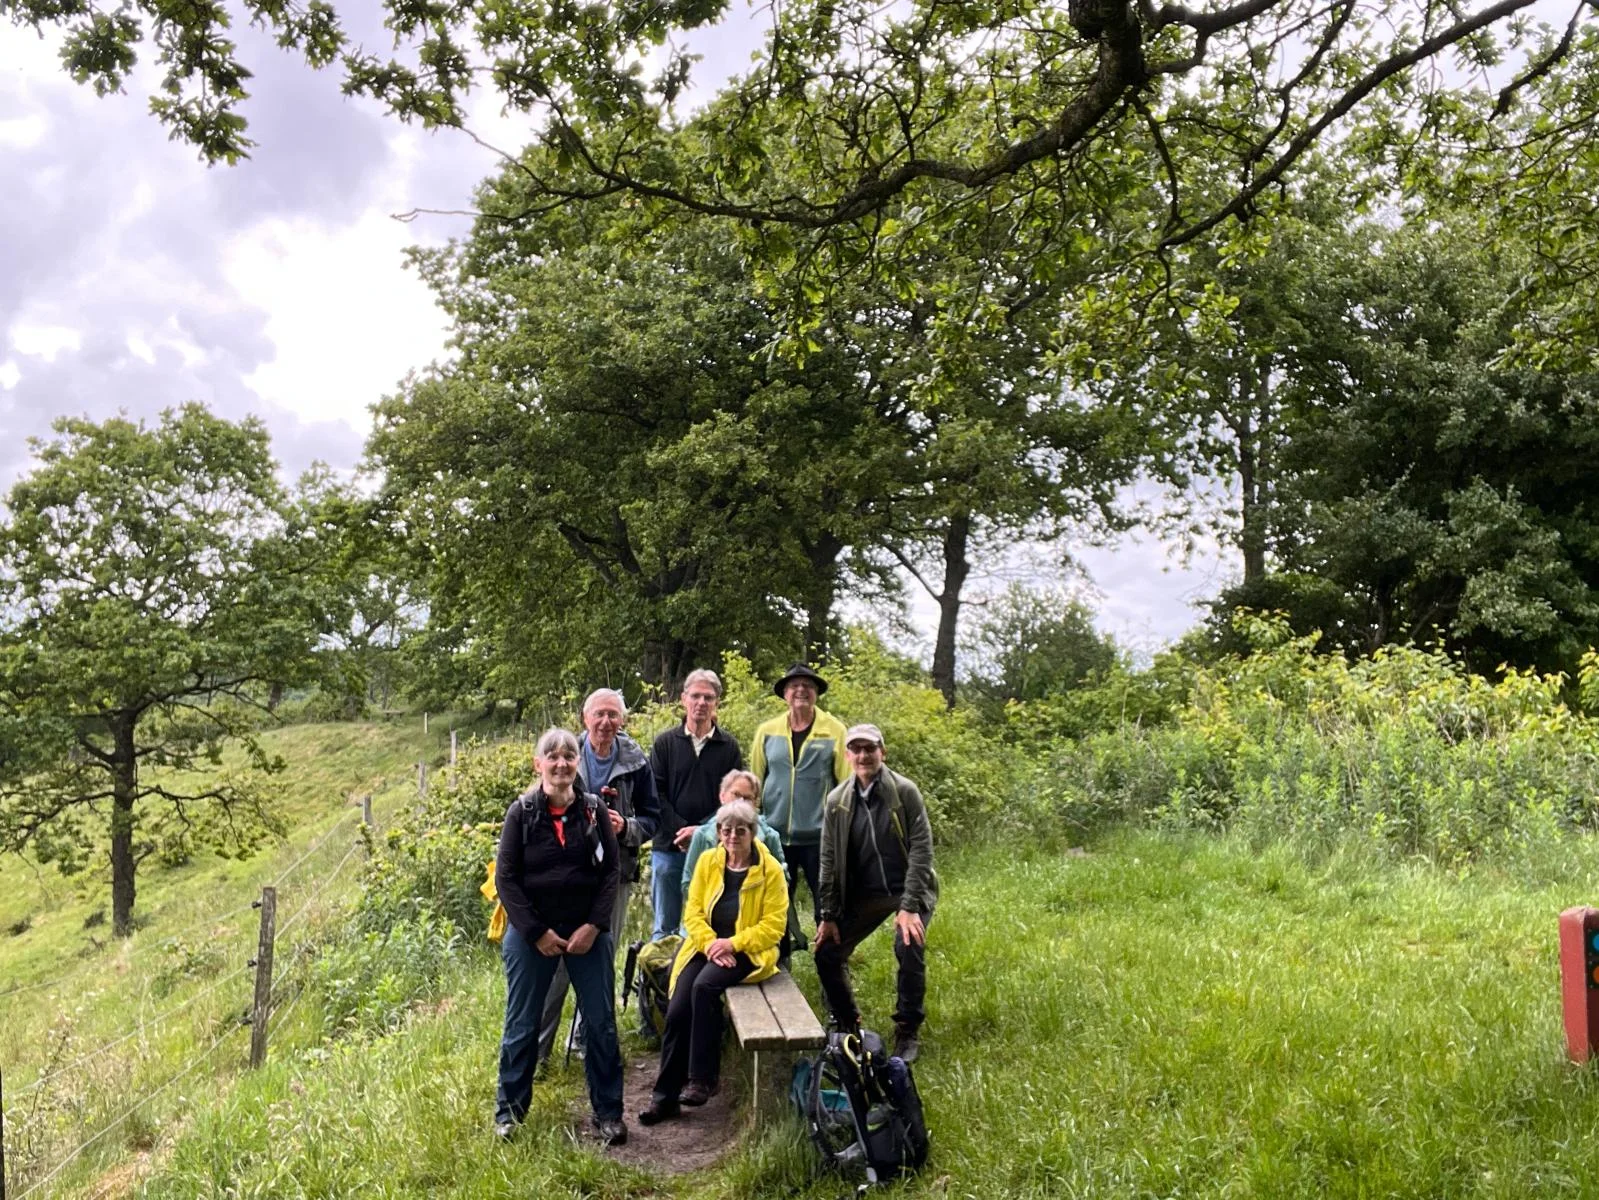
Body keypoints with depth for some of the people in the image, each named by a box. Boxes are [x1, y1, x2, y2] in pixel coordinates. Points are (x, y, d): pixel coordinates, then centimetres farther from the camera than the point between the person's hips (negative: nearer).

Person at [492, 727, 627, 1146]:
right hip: (531, 933, -1)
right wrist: (538, 933, -11)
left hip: (588, 931, 1)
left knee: (601, 1024, 5)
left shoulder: (594, 809, -1)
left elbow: (613, 869, 0)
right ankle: (509, 1111, 27)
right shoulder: (521, 812, -5)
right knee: (521, 1026, 9)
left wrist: (593, 926, -10)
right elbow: (505, 878, -6)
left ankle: (608, 1112, 19)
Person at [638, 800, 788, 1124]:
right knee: (676, 1009, -14)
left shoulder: (770, 869, -7)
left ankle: (703, 1079, -17)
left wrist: (732, 944, -19)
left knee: (704, 986, -31)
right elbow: (693, 911, 3)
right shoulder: (707, 861, 4)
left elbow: (773, 926, -10)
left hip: (748, 951, -4)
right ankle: (665, 1096, 0)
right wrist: (710, 943, -14)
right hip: (705, 945, 4)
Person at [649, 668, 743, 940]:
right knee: (664, 927, 8)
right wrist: (680, 830, -11)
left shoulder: (728, 746, 4)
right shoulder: (665, 743, 6)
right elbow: (656, 795, 0)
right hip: (668, 848, 1)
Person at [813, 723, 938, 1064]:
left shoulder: (905, 792, -13)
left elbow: (921, 850, -16)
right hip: (864, 895, 4)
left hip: (909, 890, -4)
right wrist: (828, 916, -1)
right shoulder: (837, 800, -3)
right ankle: (847, 1025, 20)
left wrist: (909, 907, -23)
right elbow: (829, 861, 2)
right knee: (827, 953, -4)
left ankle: (907, 1033, -5)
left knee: (909, 948, -27)